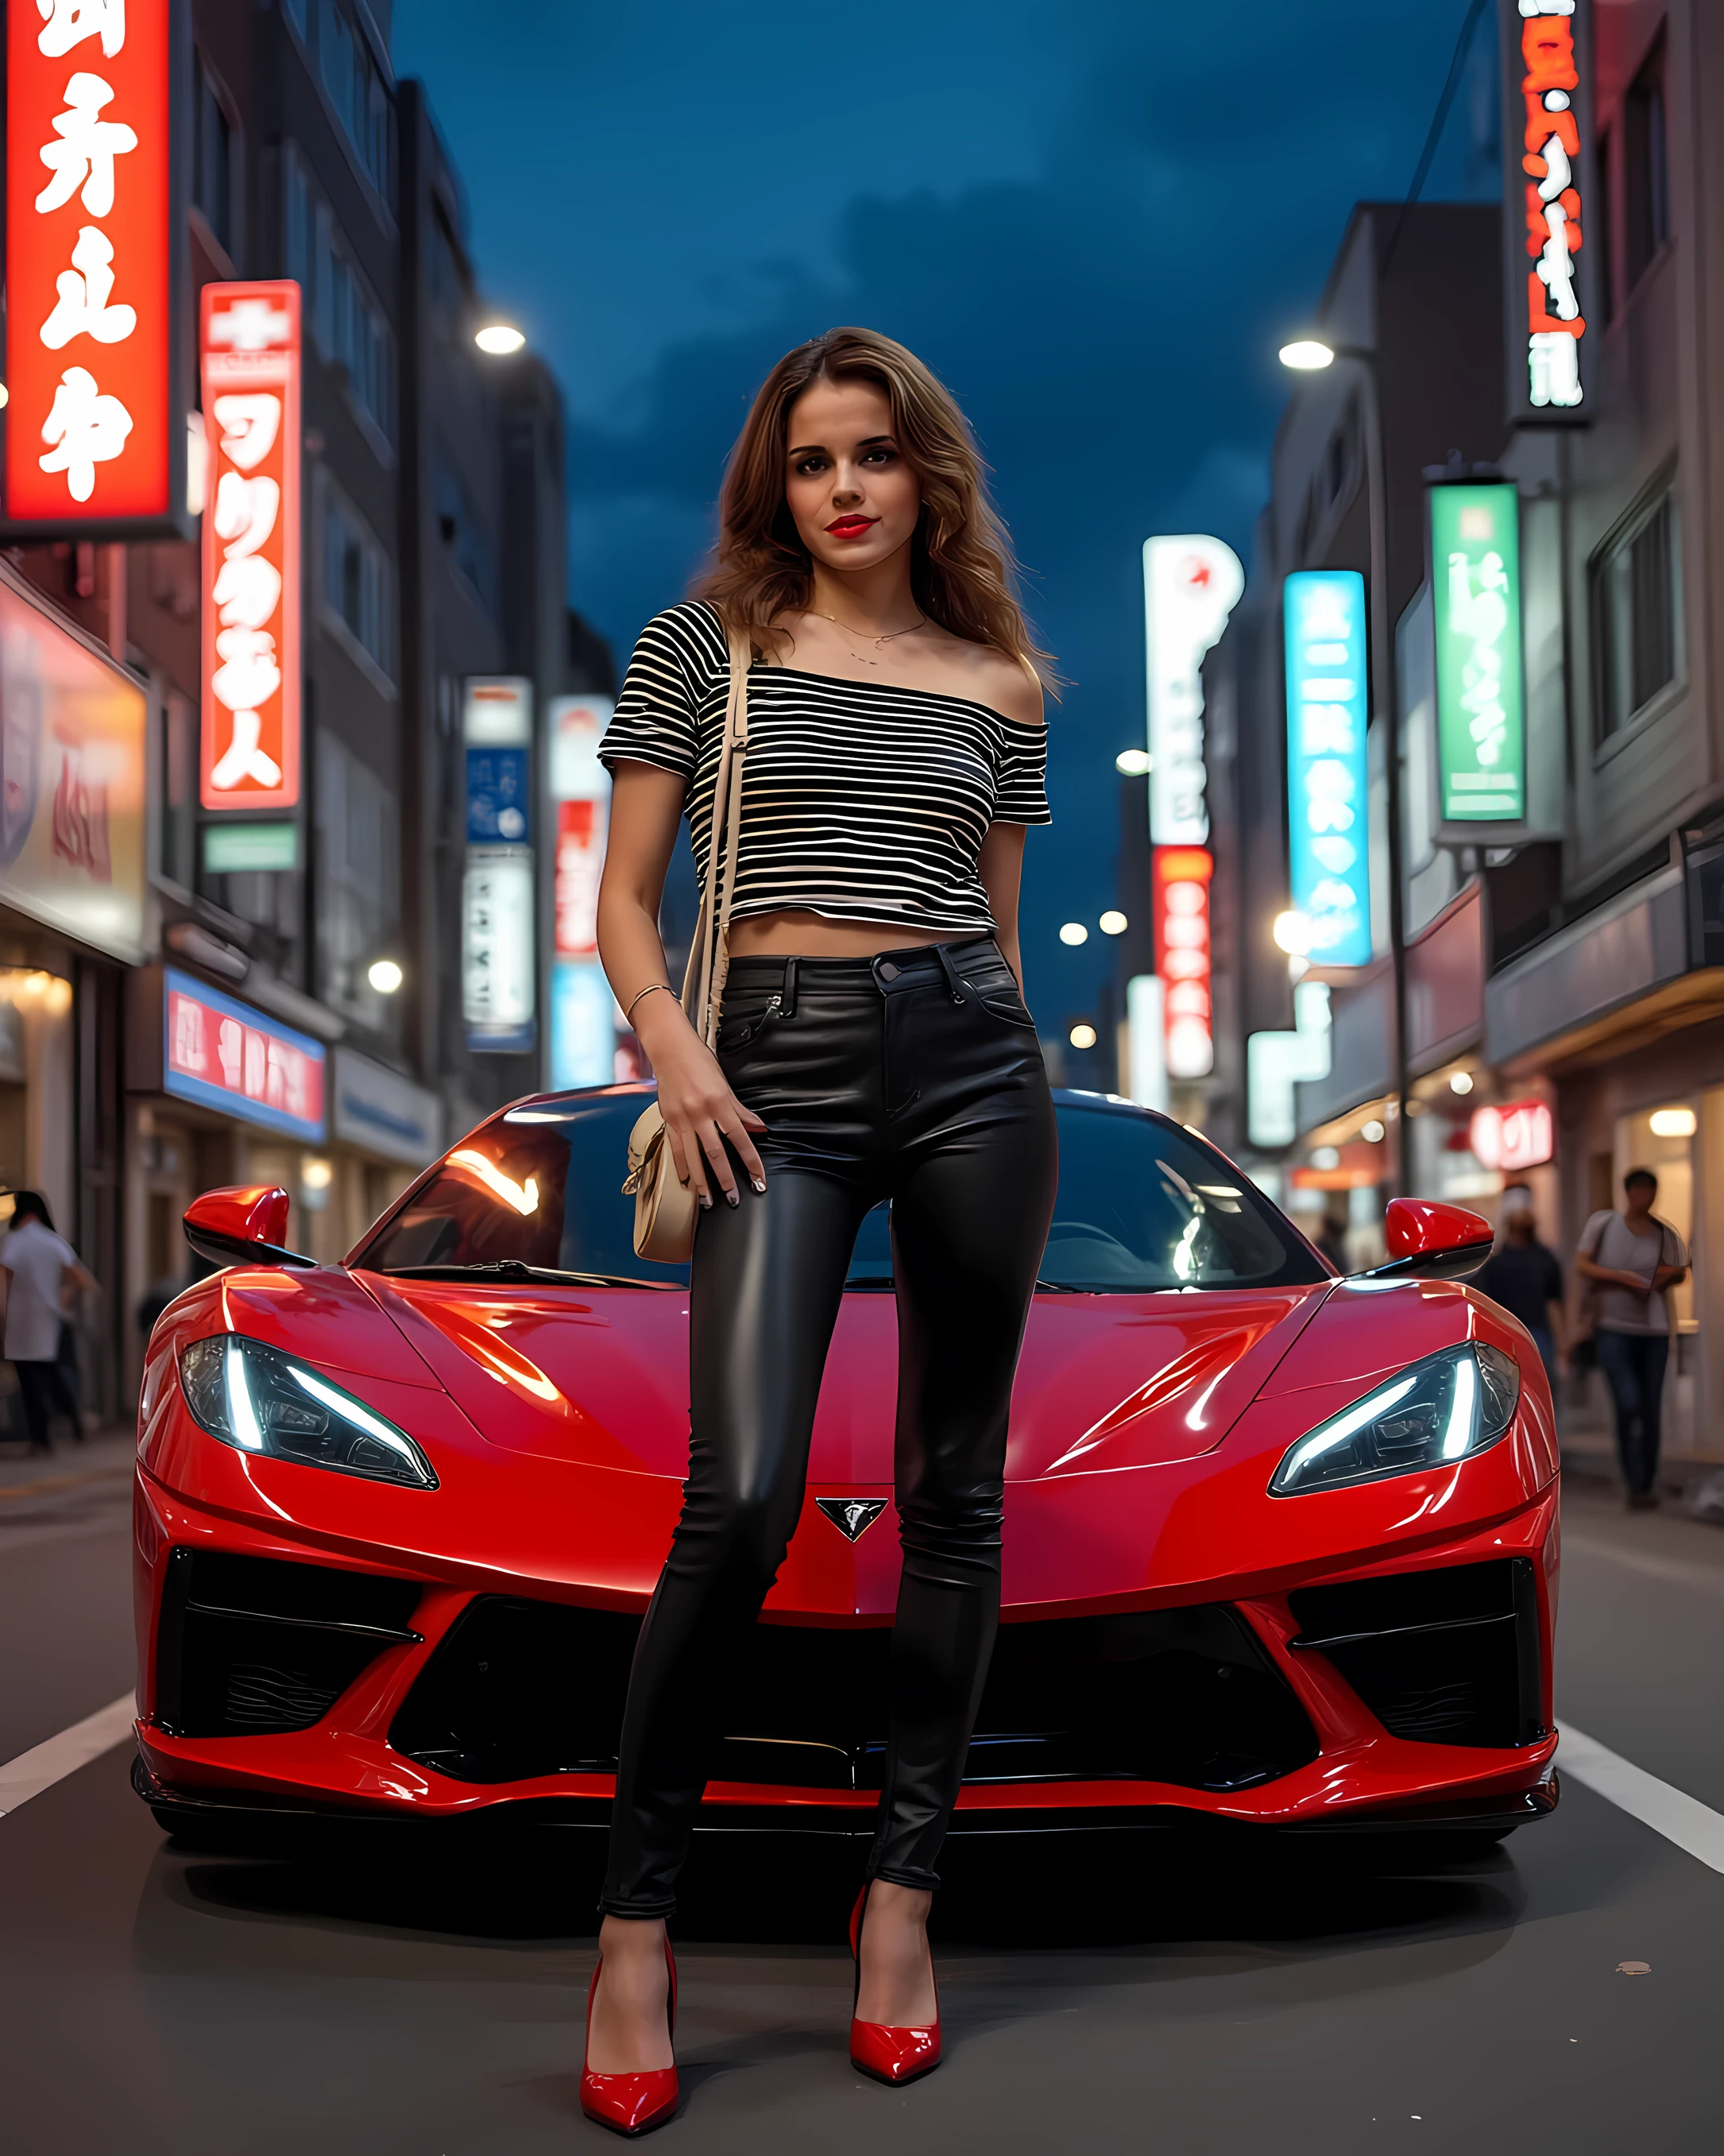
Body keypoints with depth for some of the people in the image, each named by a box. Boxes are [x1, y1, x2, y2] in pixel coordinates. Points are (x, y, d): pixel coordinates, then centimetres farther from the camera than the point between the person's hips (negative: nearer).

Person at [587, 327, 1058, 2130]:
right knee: (742, 1499, -14)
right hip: (775, 1068, -3)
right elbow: (623, 901, 6)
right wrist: (669, 1047, -9)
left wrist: (1025, 1119, 14)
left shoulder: (997, 685, 14)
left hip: (971, 1057, 3)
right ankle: (635, 1926, -2)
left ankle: (901, 1888, 16)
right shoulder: (701, 647, 9)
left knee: (953, 1491, 4)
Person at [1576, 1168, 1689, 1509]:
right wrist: (1621, 1277, -13)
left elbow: (1680, 1270, 16)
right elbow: (1582, 1266, 1)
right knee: (1628, 1404, -16)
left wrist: (1669, 1276, -7)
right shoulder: (1603, 1225, 0)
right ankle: (1636, 1484, -12)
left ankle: (1647, 1485, 15)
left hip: (1654, 1330, 3)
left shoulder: (1665, 1234, 4)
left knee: (1651, 1409, 4)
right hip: (1614, 1329, -2)